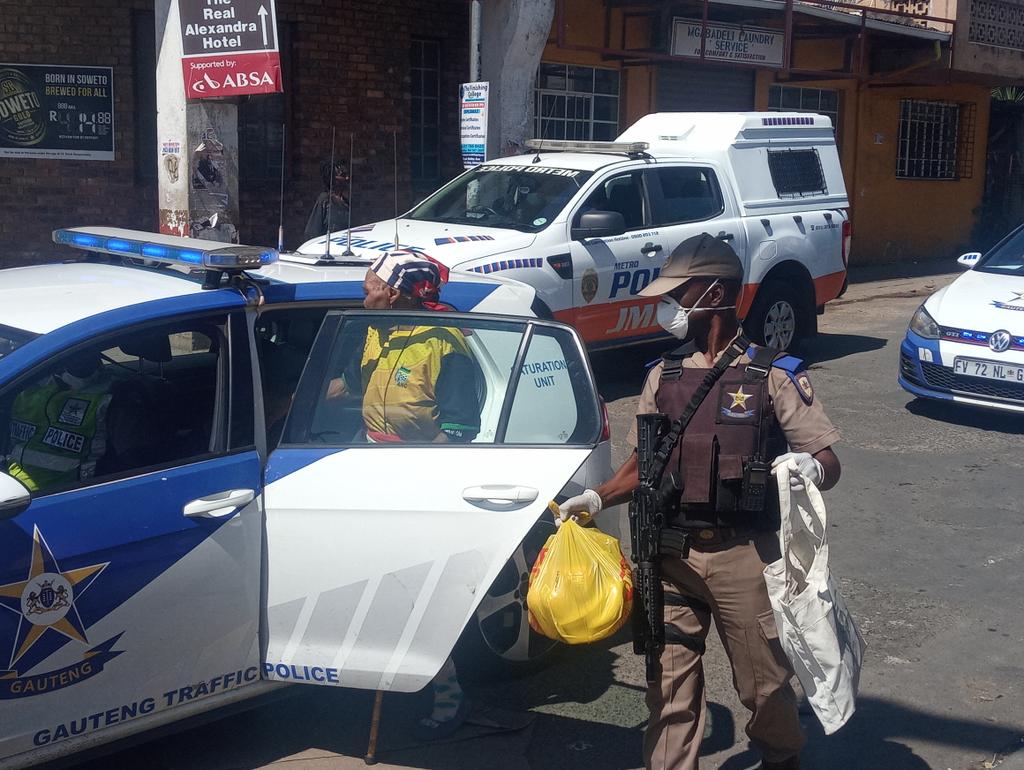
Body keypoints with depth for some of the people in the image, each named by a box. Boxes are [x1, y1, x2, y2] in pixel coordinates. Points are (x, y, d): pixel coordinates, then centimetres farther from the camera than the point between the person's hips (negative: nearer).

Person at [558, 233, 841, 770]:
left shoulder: (772, 374, -4)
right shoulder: (663, 376, 10)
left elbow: (828, 460, -5)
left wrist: (809, 469, -28)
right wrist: (597, 498, 1)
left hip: (744, 554, -3)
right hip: (672, 554, 4)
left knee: (763, 681, 10)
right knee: (669, 685, 6)